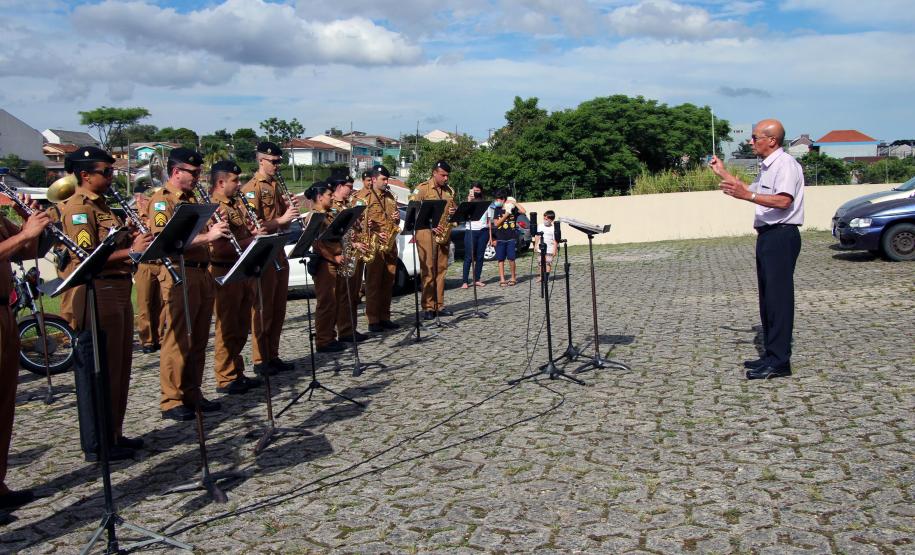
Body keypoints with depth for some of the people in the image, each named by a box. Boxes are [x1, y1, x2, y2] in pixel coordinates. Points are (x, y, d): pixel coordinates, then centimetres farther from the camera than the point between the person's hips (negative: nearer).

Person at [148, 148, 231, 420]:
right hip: (179, 276, -8)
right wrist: (206, 236, -27)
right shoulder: (162, 200, -8)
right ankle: (171, 401, 5)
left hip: (202, 274, 8)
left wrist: (215, 226, 6)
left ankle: (192, 394, 21)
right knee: (178, 341, -3)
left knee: (198, 341, 12)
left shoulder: (192, 199, 18)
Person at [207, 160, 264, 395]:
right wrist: (253, 240, -19)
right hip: (225, 273, -9)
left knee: (241, 328, 14)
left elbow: (248, 231, 24)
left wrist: (256, 232, 1)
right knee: (228, 329, -1)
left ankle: (237, 373, 25)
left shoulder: (237, 204, 13)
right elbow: (221, 248, -23)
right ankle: (226, 379, 8)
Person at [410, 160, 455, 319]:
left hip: (443, 234, 6)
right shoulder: (422, 188, -3)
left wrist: (454, 211, 0)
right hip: (426, 233, -6)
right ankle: (428, 307, -3)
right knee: (428, 270, -6)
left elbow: (454, 208, 25)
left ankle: (439, 305, 13)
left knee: (441, 270, 7)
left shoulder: (449, 191, 15)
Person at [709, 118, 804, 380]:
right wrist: (723, 173, 29)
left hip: (782, 236, -10)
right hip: (768, 236, 10)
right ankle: (771, 355, 21)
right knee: (767, 297, 13)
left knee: (778, 297, -10)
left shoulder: (785, 163, -12)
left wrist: (747, 196, -34)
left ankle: (779, 361, -7)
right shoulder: (767, 167, 19)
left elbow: (783, 201, -26)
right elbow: (751, 192, 29)